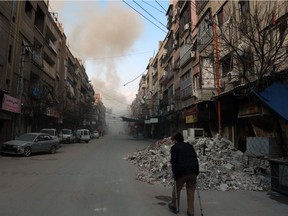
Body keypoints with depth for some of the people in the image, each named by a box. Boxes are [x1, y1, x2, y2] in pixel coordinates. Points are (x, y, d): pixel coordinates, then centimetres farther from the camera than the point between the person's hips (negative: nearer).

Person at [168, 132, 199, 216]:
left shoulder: (174, 147, 3)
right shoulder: (190, 146, 17)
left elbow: (173, 161, -6)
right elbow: (196, 159, 16)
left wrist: (174, 173, -3)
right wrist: (196, 172, 16)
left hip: (182, 172, -4)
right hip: (193, 172, 5)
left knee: (177, 189, 15)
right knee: (191, 192, 14)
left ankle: (174, 206, 30)